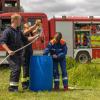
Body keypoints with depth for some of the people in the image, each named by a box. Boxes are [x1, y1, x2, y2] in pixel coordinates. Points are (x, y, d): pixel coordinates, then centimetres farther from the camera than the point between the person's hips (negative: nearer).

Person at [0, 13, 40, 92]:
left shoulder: (19, 31, 14)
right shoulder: (8, 31, -9)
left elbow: (25, 39, 24)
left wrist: (34, 37, 17)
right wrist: (9, 51, -24)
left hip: (19, 54, 8)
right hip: (12, 55, -7)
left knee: (18, 70, 9)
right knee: (15, 69, -14)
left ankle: (15, 86, 19)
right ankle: (12, 87, -6)